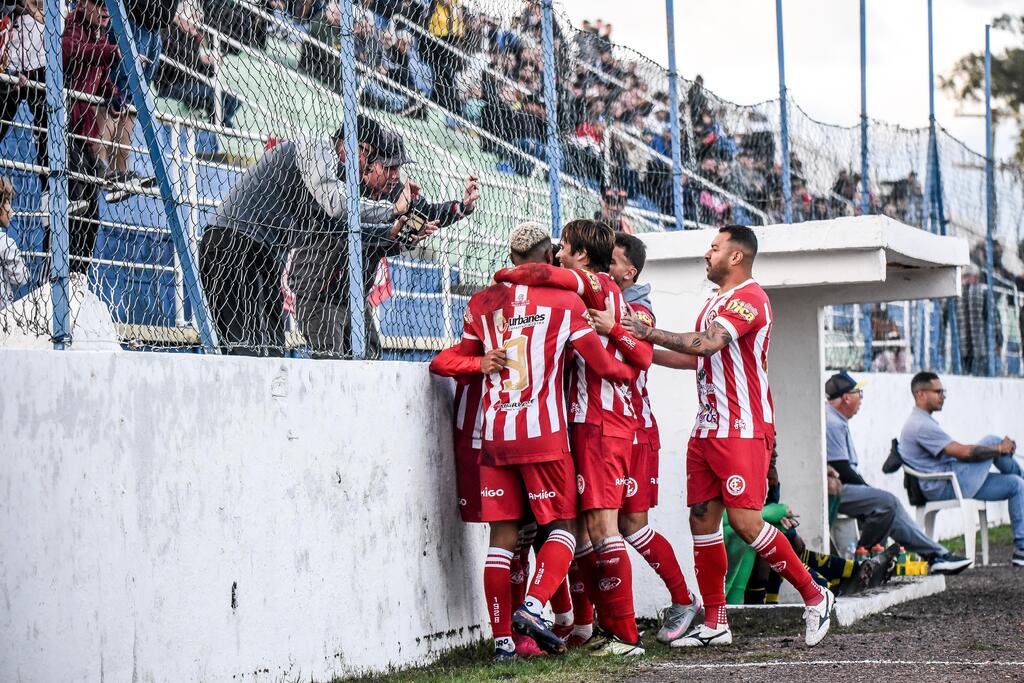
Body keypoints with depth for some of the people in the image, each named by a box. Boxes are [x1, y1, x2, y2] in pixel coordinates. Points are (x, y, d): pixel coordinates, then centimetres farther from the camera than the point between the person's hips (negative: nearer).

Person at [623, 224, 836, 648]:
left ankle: (815, 597, 2)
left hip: (744, 430, -9)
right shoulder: (716, 301, 20)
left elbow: (707, 344, -26)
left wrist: (650, 334, -20)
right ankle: (715, 624, 10)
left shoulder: (749, 298, -12)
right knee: (702, 519, 4)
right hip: (707, 428, 9)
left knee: (745, 521, -14)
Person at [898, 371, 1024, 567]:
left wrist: (1000, 448, 8)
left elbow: (958, 450, 19)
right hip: (946, 487, -11)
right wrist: (1000, 449, -8)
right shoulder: (921, 425, -17)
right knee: (992, 441, -8)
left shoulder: (921, 421, 20)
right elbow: (963, 452, -22)